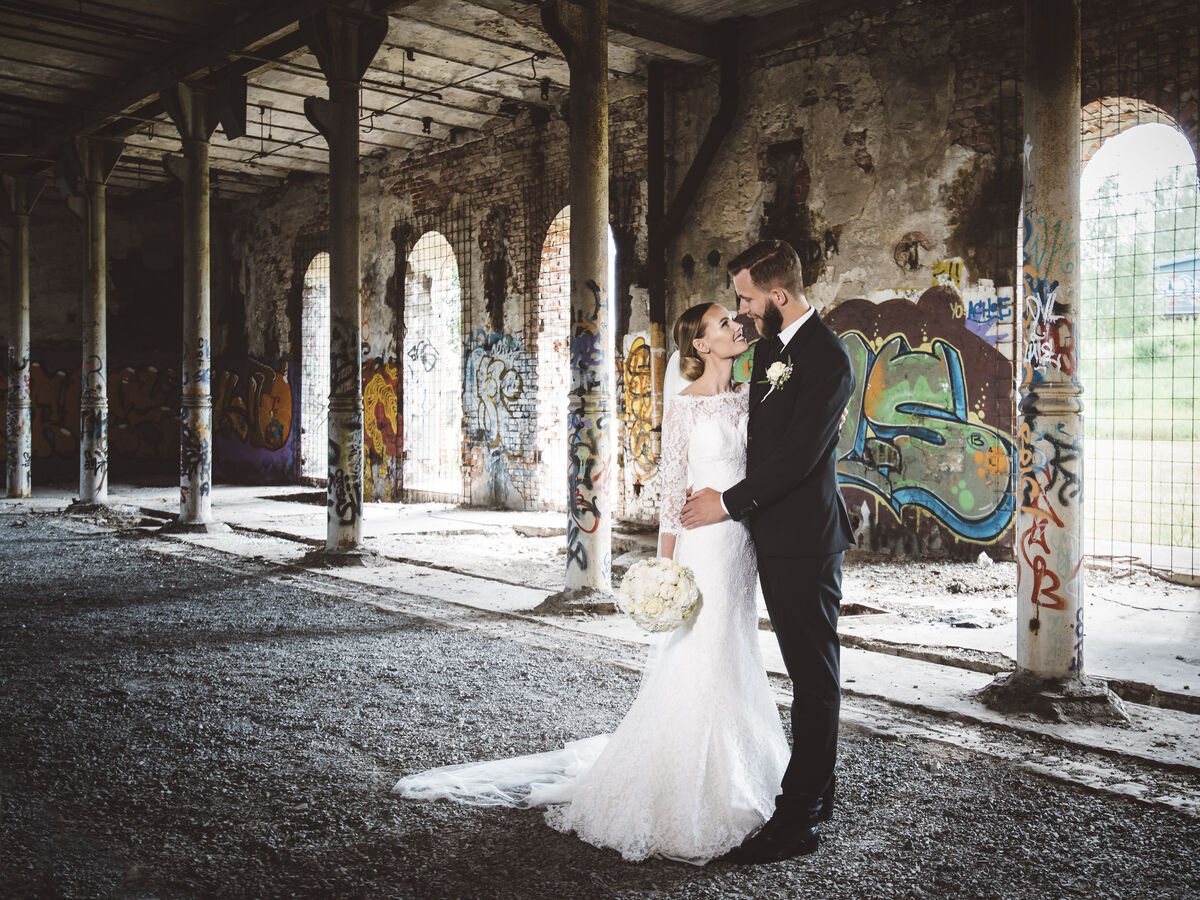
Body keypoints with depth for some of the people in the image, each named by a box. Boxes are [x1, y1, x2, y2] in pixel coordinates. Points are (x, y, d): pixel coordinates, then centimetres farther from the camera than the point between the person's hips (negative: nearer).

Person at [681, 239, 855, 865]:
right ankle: (816, 793, 30)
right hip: (773, 532, 9)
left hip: (806, 536, -9)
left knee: (814, 676, 0)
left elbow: (797, 454, -21)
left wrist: (729, 503, -13)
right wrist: (730, 496, 6)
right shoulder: (769, 344, 11)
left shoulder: (828, 360, -17)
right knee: (805, 671, 17)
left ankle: (798, 819, 7)